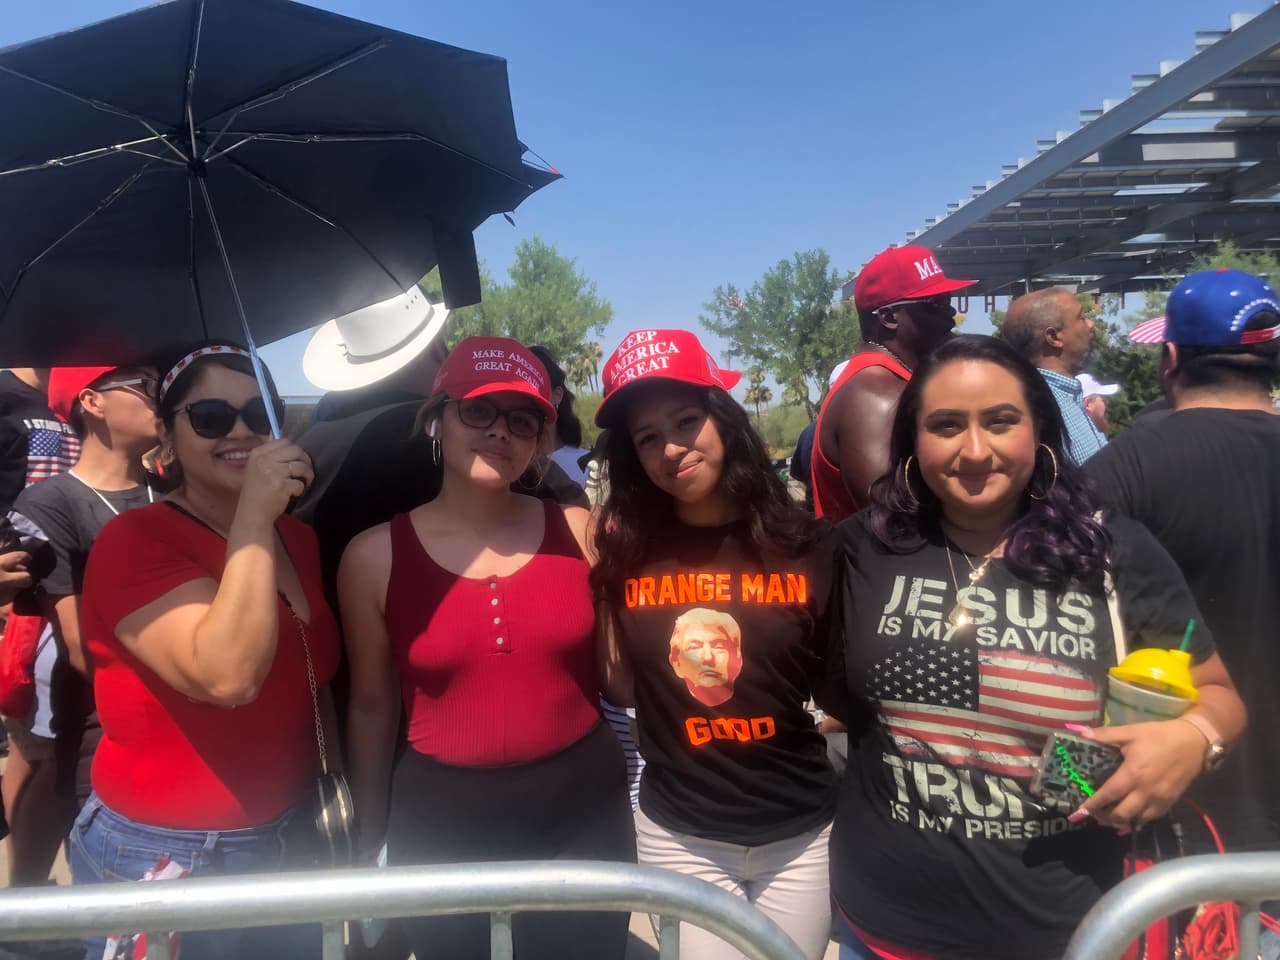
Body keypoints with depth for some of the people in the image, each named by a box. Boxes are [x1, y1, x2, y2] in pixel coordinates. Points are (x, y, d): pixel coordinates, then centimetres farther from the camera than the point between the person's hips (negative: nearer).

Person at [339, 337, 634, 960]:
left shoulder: (579, 533, -6)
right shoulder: (375, 555, -7)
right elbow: (371, 707, 3)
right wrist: (370, 838, 10)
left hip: (583, 812, 1)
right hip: (438, 820, 0)